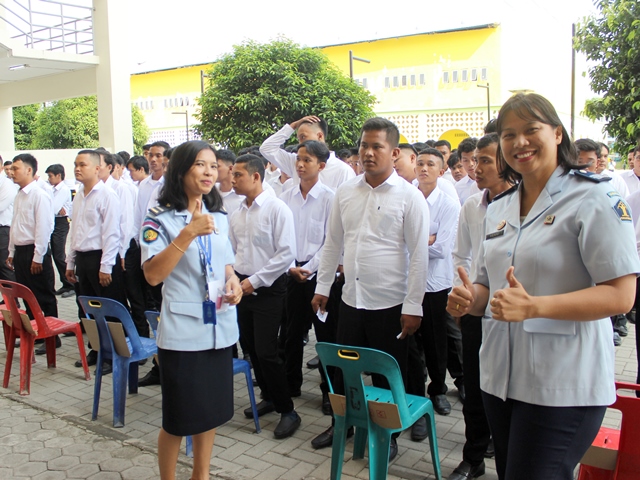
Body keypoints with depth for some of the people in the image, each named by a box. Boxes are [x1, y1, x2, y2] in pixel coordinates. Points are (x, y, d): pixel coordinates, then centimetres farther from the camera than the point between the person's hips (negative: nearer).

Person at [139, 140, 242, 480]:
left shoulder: (219, 218, 9)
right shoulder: (161, 219, -8)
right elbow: (153, 274, -19)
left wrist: (232, 280, -2)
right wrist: (189, 232, -25)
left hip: (219, 327, 6)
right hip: (182, 330, -5)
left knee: (211, 410, 17)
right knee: (178, 418, 6)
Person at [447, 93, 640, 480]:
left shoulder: (593, 199, -10)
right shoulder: (500, 209, 11)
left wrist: (532, 306, -28)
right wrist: (471, 298, -6)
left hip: (564, 387, -6)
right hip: (500, 377, 7)